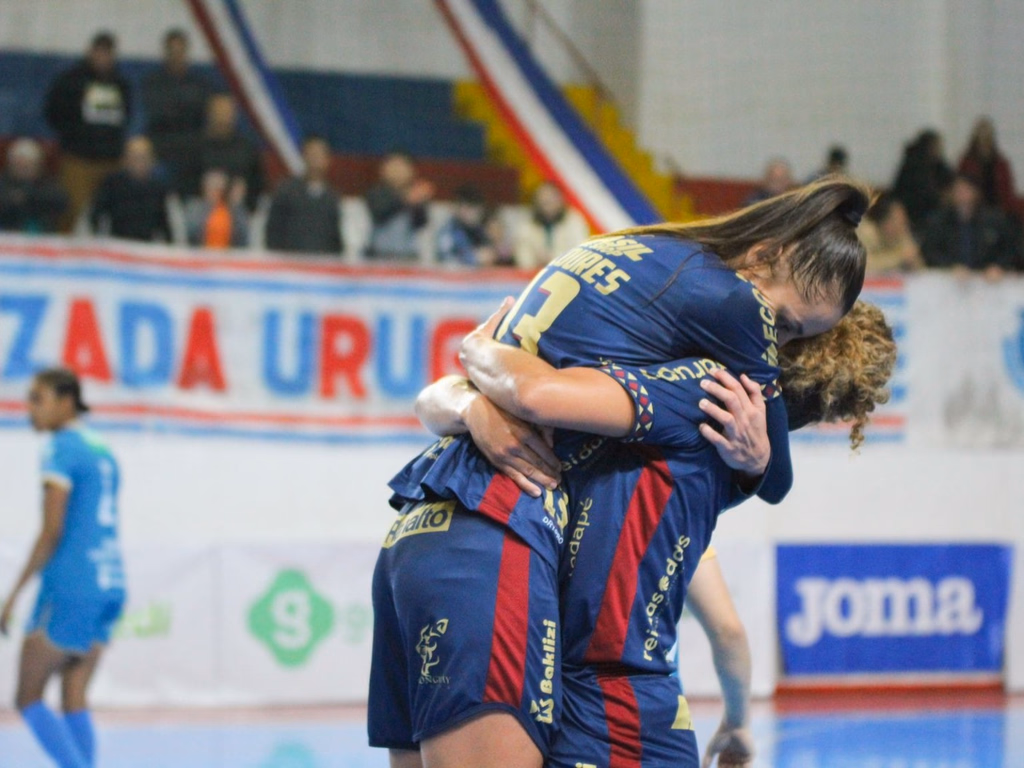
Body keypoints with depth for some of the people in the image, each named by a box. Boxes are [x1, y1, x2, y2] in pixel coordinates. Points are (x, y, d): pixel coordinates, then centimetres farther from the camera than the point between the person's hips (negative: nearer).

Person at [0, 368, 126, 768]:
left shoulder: (61, 449, -10)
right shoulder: (102, 451, 16)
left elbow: (52, 531, -16)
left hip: (69, 586, -8)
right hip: (109, 585, 8)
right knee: (74, 699, 9)